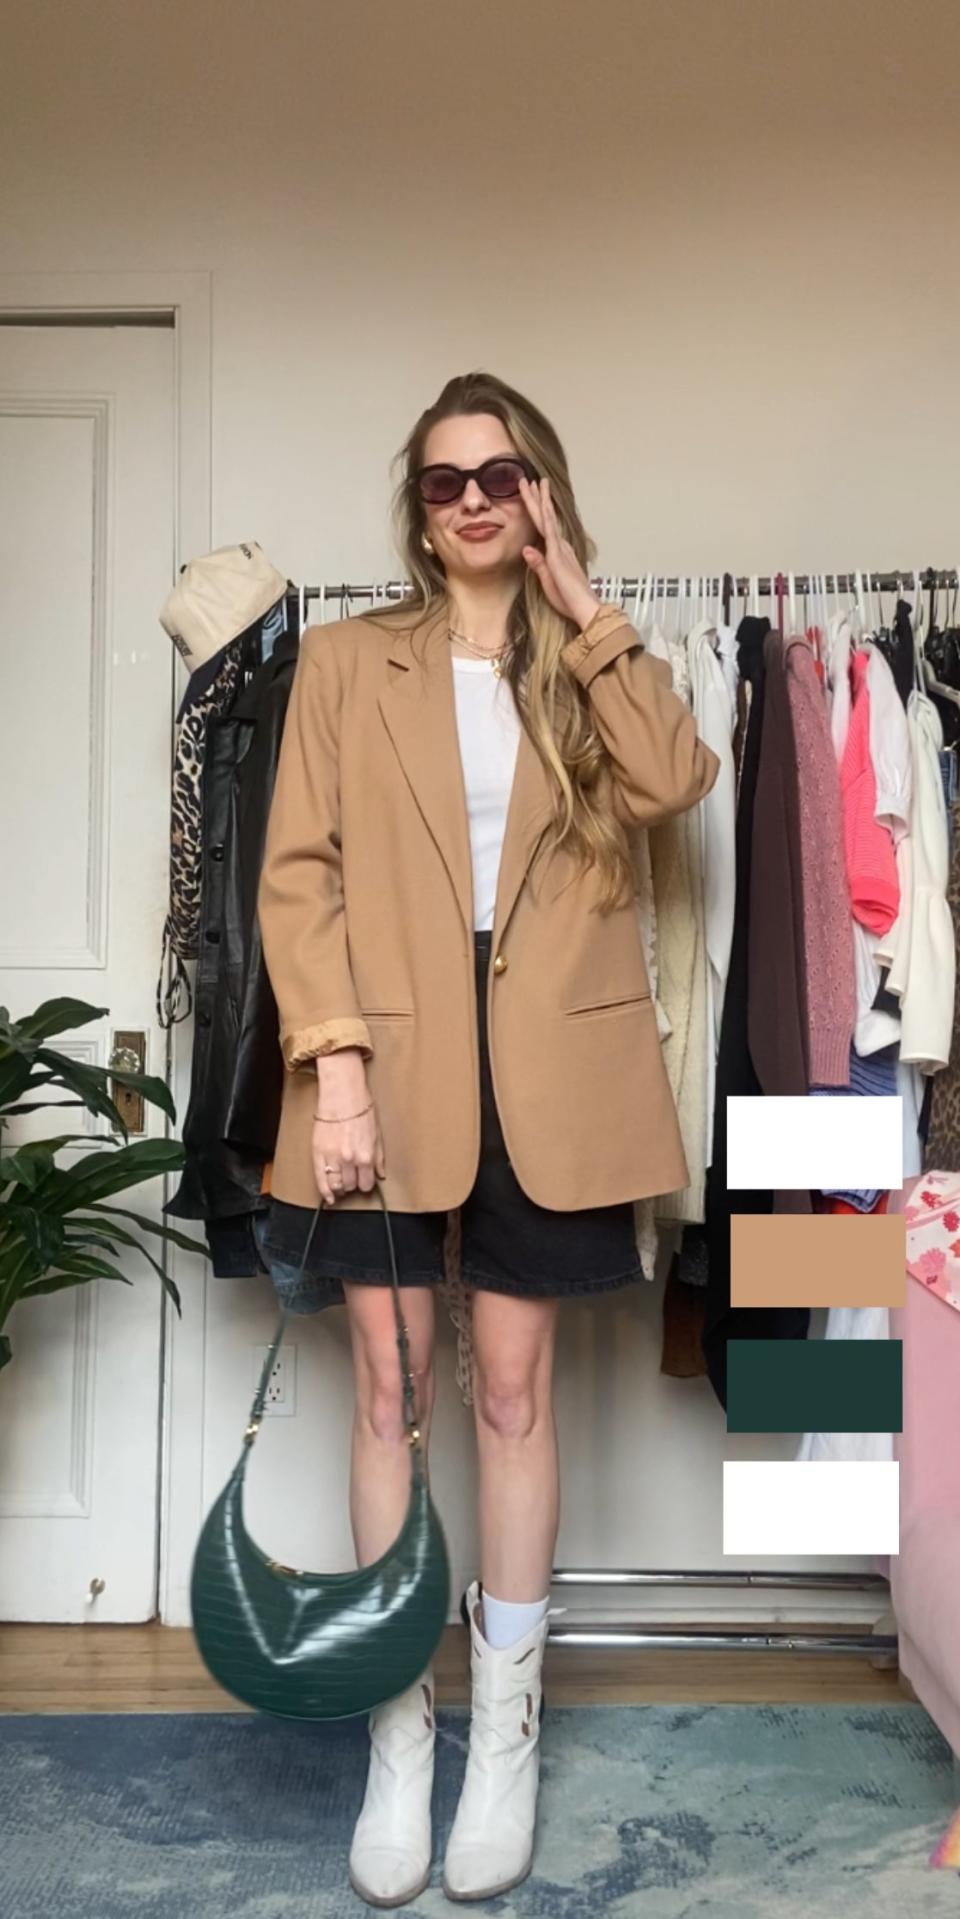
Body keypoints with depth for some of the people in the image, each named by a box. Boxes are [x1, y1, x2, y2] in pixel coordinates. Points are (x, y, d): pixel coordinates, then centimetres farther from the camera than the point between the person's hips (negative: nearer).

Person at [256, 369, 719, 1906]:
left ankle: (506, 1731, 24)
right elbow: (297, 872, -1)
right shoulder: (346, 662, 7)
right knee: (391, 1394, 5)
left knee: (513, 1391, 8)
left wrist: (581, 604, -7)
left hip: (546, 1071, 1)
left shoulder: (588, 670, 11)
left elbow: (678, 780, -10)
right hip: (391, 1063, 0)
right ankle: (398, 1738, 20)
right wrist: (332, 1060, -12)